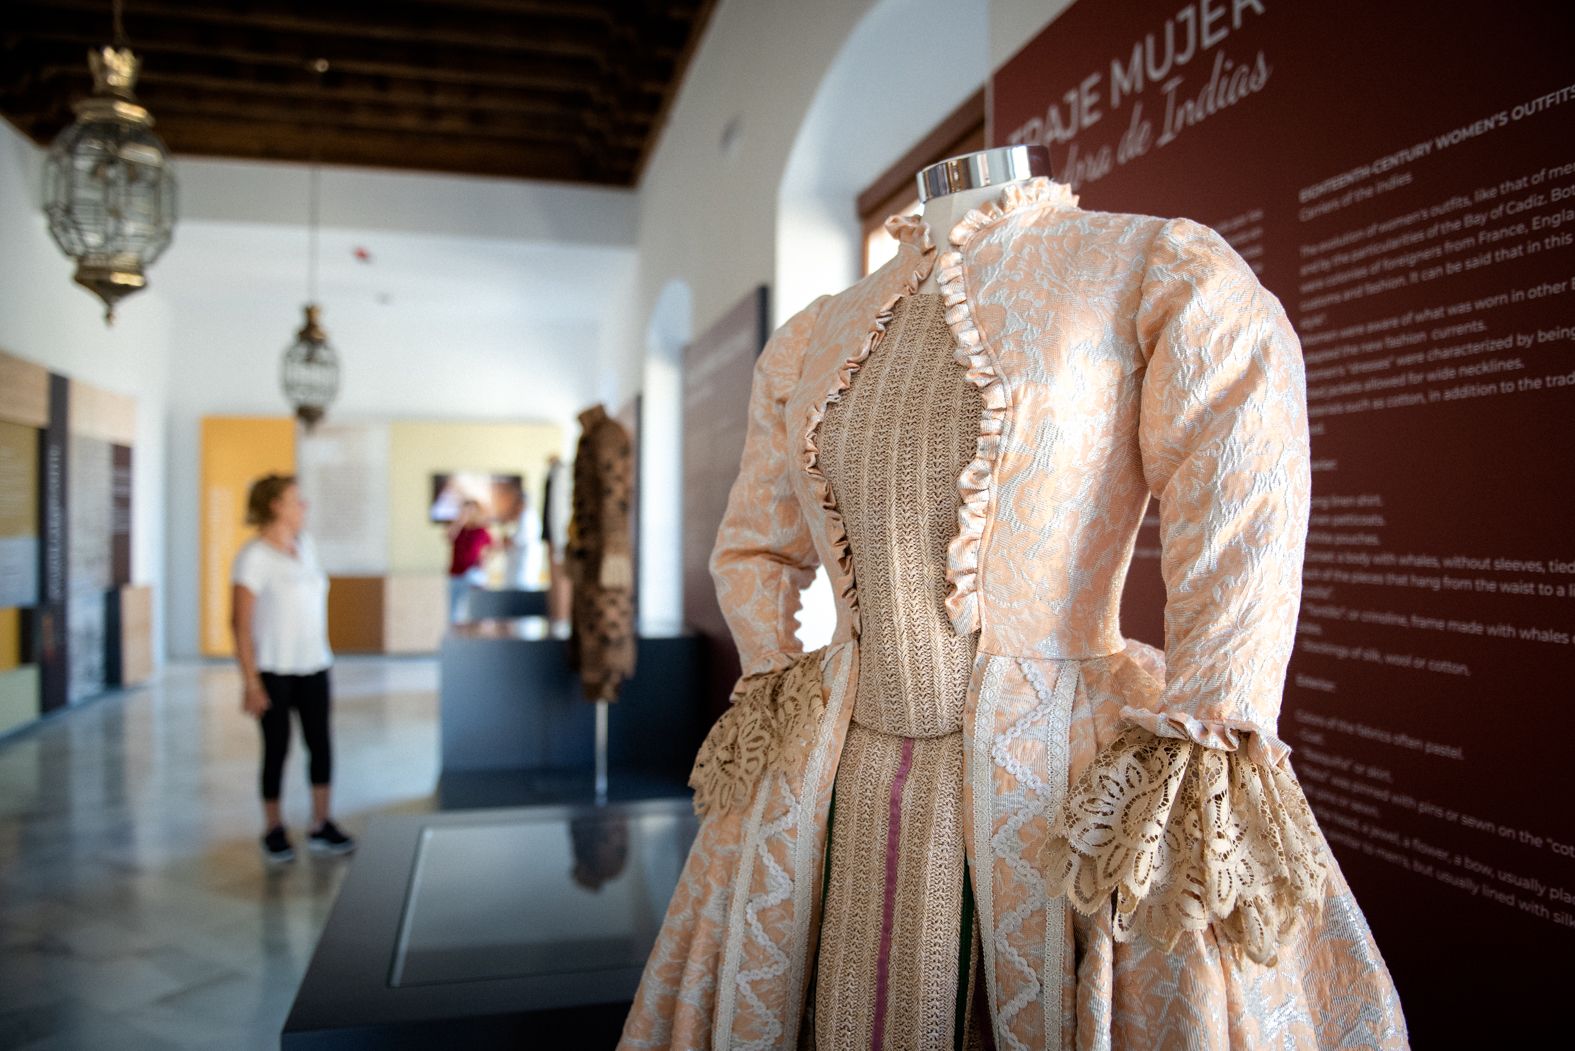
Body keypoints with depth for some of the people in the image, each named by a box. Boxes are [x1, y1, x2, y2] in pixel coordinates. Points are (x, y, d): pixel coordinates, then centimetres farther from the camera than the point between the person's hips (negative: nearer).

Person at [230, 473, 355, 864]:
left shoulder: (305, 545, 9)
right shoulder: (254, 556, -13)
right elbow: (240, 622, -15)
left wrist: (322, 651, 13)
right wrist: (251, 683, -18)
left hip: (313, 666, 6)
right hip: (273, 670, -6)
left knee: (321, 744, 6)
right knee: (277, 748, 4)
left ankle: (321, 827, 18)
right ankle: (273, 830, 21)